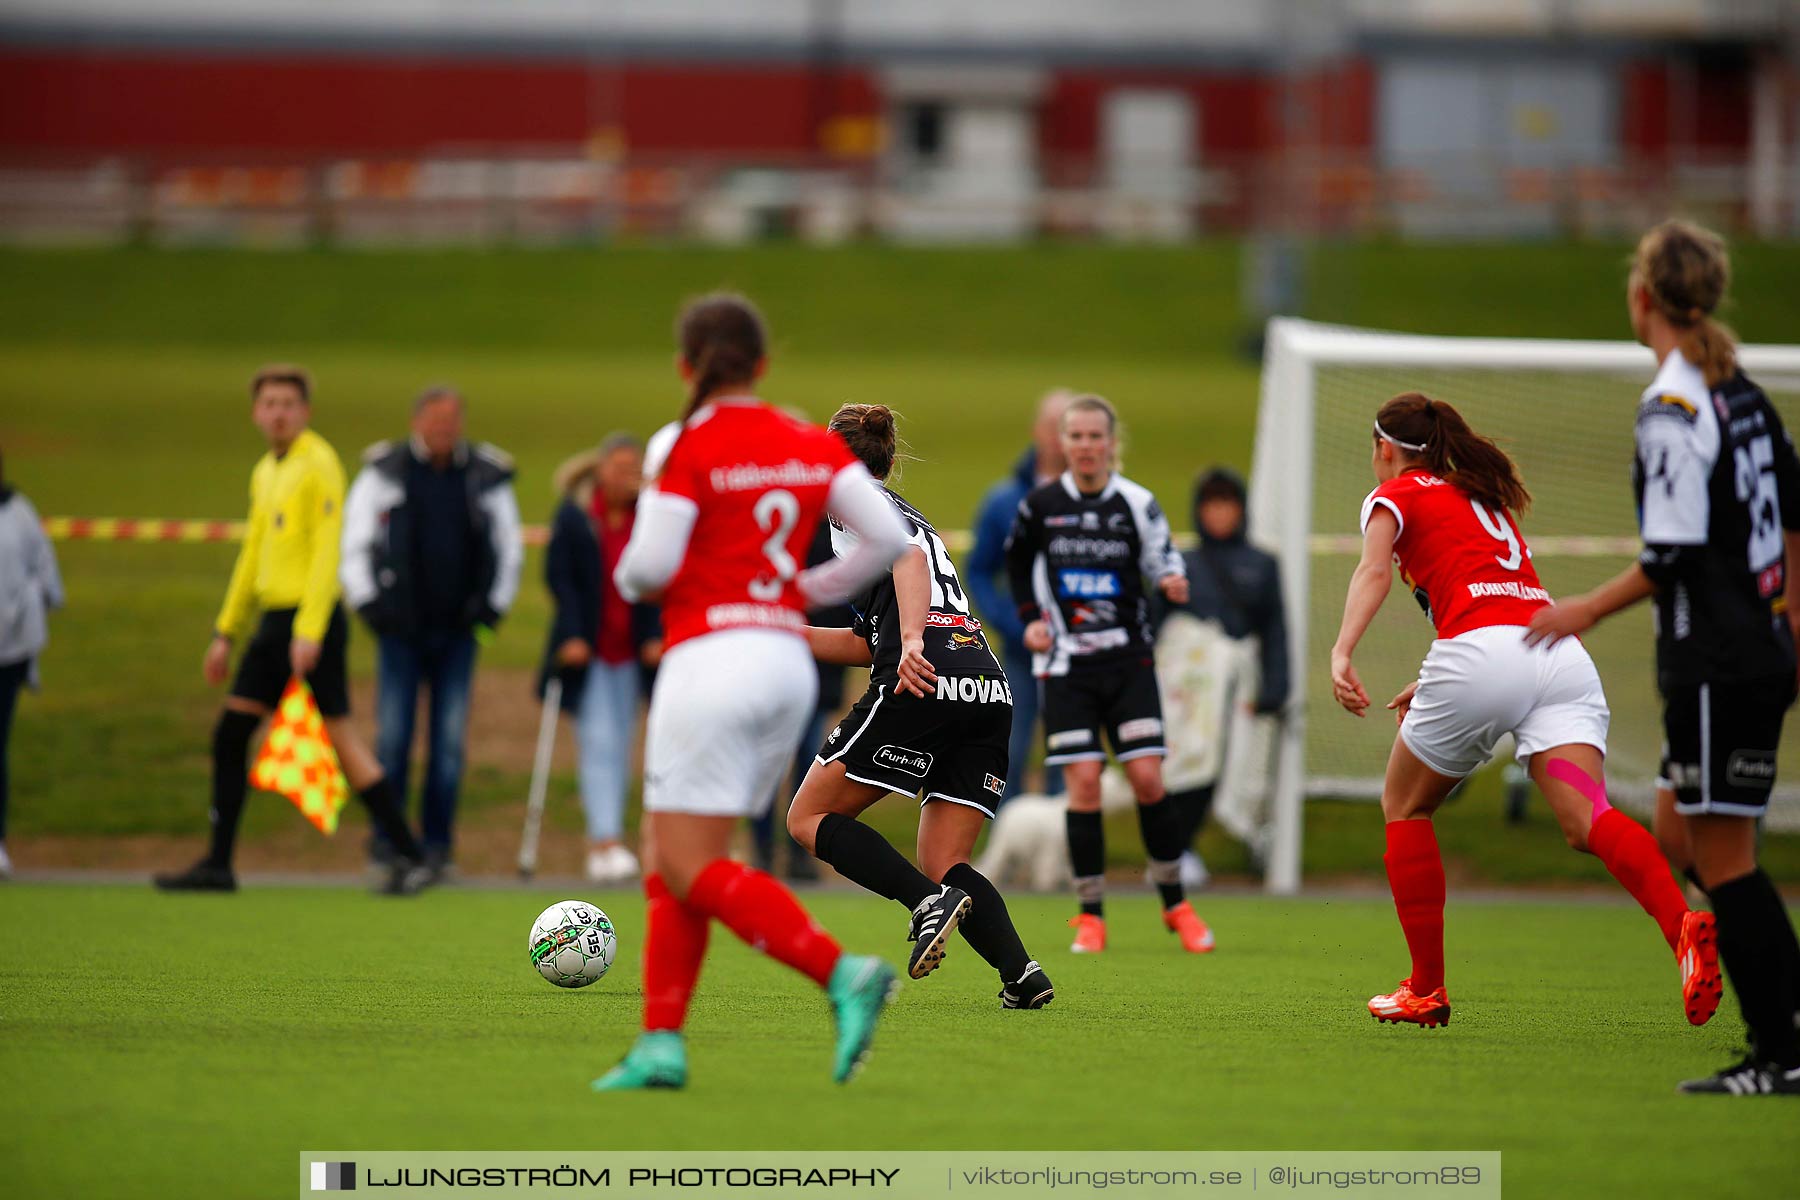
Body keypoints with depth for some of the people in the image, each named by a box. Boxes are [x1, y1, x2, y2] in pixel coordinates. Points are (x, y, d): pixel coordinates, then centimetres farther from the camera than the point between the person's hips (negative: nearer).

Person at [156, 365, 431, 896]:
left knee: (341, 735, -9)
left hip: (312, 617, -8)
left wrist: (309, 631, -22)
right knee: (230, 734, 6)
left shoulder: (318, 464, -9)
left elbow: (326, 551, -16)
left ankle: (410, 856, -4)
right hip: (271, 616, 8)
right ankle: (218, 863, 11)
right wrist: (226, 632, 23)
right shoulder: (265, 472, 17)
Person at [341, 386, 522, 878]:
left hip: (457, 633, 1)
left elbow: (509, 548, 13)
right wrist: (367, 603, -5)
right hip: (401, 630, -1)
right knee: (393, 737, -5)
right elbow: (354, 542, 5)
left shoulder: (486, 477, 5)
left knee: (450, 741, -1)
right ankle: (387, 839, 5)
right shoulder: (384, 473, 2)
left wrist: (492, 605, 3)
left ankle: (436, 846, 6)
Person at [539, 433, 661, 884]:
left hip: (631, 650, 3)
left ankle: (607, 840, 15)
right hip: (586, 649, -3)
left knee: (619, 744, 7)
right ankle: (605, 839, -17)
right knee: (597, 742, -11)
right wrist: (572, 635, -13)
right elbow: (559, 576, -5)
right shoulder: (573, 517, -5)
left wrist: (656, 636, -7)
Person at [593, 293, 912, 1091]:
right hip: (788, 659, 7)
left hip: (712, 658, -7)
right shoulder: (812, 446, 8)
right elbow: (887, 537, 2)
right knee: (669, 855, 14)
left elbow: (650, 567, -14)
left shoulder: (686, 447, -8)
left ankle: (841, 972, -23)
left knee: (690, 867, -6)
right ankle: (661, 1044, 7)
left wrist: (629, 577, 9)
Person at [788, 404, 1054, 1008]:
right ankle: (1021, 974, -17)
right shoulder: (910, 516, 32)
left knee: (809, 818, 4)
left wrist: (911, 641, -27)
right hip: (990, 693, 8)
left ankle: (930, 902, -18)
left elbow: (907, 556, -13)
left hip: (924, 687, -8)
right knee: (944, 864, 8)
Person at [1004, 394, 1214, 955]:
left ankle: (1175, 903, 8)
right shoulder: (1041, 505, 1)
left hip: (1128, 661, 0)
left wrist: (1173, 584, -17)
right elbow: (1017, 561, 18)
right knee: (1084, 783, -8)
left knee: (1147, 778, -9)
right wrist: (1030, 618, 7)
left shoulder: (1137, 503, -2)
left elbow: (1163, 560, 5)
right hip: (1067, 665, 0)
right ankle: (1091, 915, 3)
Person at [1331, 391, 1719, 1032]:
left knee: (1404, 808, 17)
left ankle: (1427, 989, 15)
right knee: (1586, 820, -13)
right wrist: (1436, 684, 45)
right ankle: (1685, 925, -42)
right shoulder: (1486, 497, 34)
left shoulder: (1395, 495, 14)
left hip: (1482, 652, -5)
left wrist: (1342, 654, -20)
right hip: (1563, 651, 5)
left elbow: (1374, 572, -6)